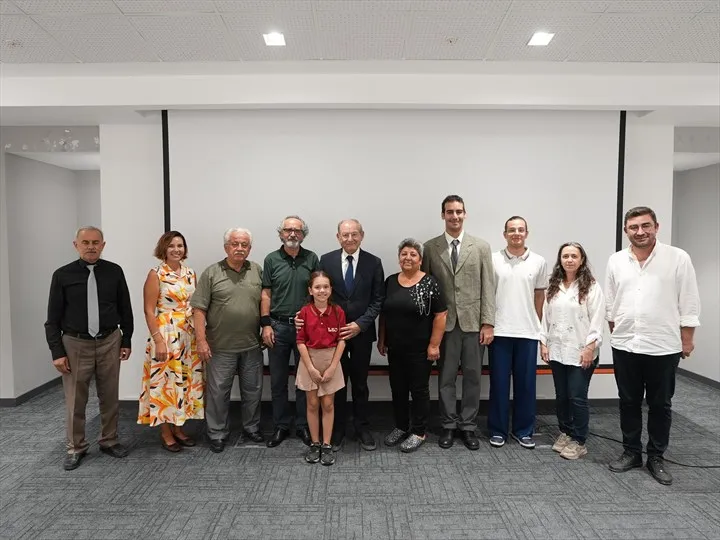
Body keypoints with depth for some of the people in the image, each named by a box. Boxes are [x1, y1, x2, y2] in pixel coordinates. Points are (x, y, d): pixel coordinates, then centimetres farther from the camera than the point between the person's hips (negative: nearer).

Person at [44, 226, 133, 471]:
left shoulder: (114, 272, -2)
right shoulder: (63, 275, -5)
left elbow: (125, 309, 5)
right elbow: (53, 318, -2)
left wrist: (126, 341, 4)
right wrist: (57, 352, -6)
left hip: (109, 342, 1)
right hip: (75, 344, -1)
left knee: (110, 397, 13)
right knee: (75, 400, 8)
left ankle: (109, 441, 30)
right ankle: (76, 448, 26)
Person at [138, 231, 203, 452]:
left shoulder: (190, 273, 8)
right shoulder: (156, 274, -8)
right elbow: (149, 311, -11)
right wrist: (158, 340, -16)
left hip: (189, 337, 6)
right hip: (165, 336, -6)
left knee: (185, 381, 11)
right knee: (165, 382, 2)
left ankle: (178, 427, 25)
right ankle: (165, 433, 17)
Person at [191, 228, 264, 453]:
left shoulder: (257, 271, 4)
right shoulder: (211, 273, -4)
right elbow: (199, 309, -6)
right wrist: (201, 341, -11)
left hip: (252, 345, 3)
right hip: (220, 346, -3)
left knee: (253, 390, 14)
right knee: (218, 391, 7)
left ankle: (251, 428, 32)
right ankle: (217, 434, 23)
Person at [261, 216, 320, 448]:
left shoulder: (312, 259, 2)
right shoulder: (271, 259, 2)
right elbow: (266, 294, 2)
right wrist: (266, 324, -5)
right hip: (278, 326, 0)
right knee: (278, 380, 9)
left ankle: (303, 425, 23)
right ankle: (281, 426, 23)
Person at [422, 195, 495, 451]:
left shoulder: (481, 247, 4)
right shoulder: (430, 248, 3)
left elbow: (488, 287, 1)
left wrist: (488, 323, -5)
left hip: (473, 322, 1)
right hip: (445, 323, 0)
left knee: (472, 377, 9)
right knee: (446, 377, 8)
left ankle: (468, 426, 23)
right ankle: (448, 425, 23)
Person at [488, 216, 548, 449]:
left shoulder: (538, 262, 4)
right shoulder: (493, 260, -1)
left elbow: (540, 296, 11)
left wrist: (536, 324, 12)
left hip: (528, 332, 2)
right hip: (499, 331, -1)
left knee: (526, 384, 9)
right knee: (499, 383, 6)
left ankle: (523, 430, 23)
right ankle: (498, 430, 19)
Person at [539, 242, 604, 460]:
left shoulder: (591, 287, -6)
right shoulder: (553, 287, 10)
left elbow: (597, 321, -9)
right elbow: (546, 316, 10)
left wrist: (590, 347, -14)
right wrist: (543, 342, 5)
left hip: (580, 352, -5)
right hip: (557, 351, 5)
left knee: (577, 397, -1)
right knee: (561, 396, 13)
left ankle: (579, 441, 14)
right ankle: (565, 433, 29)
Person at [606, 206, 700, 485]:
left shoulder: (678, 258, -6)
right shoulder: (616, 261, 3)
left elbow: (689, 303, -4)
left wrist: (687, 339, -4)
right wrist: (616, 333, 10)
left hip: (664, 347, -2)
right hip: (624, 346, 3)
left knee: (660, 405, 11)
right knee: (628, 402, 12)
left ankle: (656, 457, 25)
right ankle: (631, 452, 27)